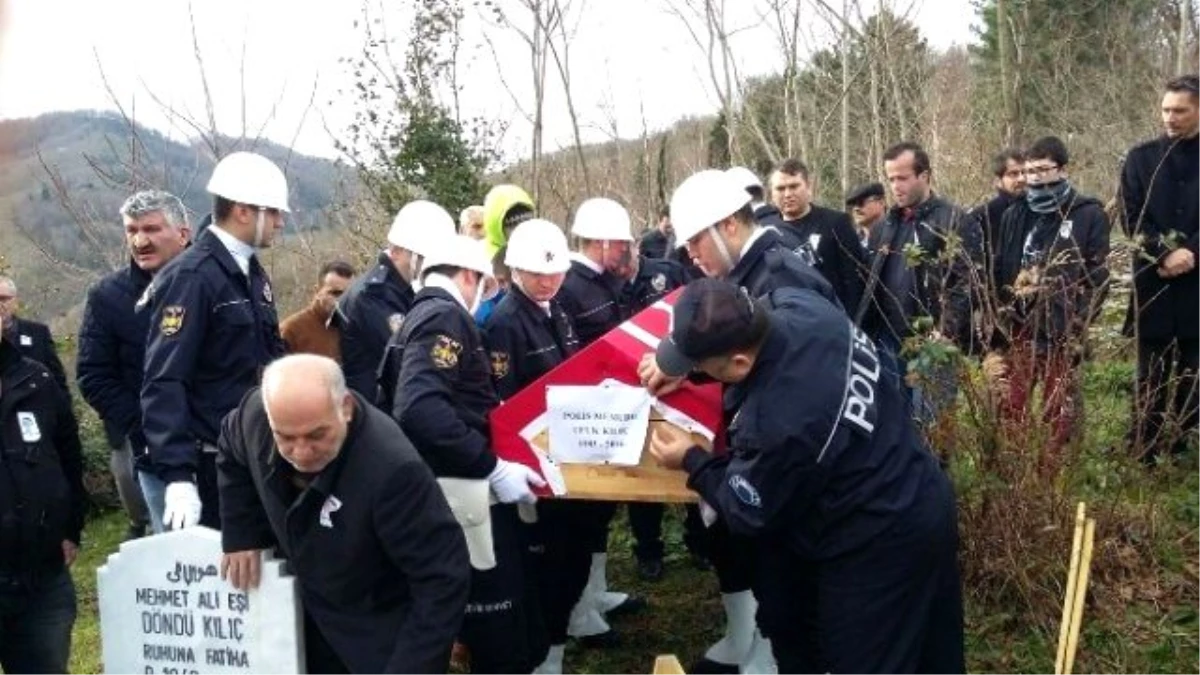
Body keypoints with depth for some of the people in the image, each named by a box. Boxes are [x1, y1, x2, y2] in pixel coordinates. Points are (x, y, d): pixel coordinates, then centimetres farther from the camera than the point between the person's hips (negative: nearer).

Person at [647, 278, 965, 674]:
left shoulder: (773, 425, -36)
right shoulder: (800, 307, -14)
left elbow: (749, 514, -15)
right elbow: (746, 327, 13)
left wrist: (692, 460, 0)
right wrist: (684, 368, 3)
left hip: (879, 544, -9)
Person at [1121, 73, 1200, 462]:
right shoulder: (1141, 158, 6)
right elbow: (1131, 217, -1)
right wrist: (1164, 252, -14)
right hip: (1154, 285, 0)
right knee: (1151, 380, 6)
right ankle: (1143, 456, 13)